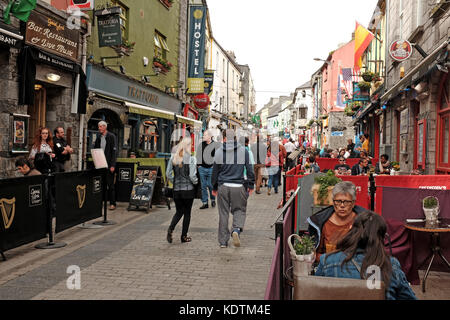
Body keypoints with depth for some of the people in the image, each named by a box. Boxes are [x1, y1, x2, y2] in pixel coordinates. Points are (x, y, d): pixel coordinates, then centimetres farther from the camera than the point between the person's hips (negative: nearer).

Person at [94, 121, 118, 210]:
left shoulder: (111, 136, -5)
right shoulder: (98, 138, 13)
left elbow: (114, 151, -10)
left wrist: (112, 165, -16)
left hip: (109, 165, -5)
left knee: (110, 184, -2)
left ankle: (112, 203, 3)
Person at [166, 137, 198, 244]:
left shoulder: (173, 158, 1)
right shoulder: (191, 159, -12)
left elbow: (168, 174, 1)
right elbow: (192, 176, -16)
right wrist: (196, 182, 3)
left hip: (176, 190, 4)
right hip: (188, 190, -4)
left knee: (179, 212, 18)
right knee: (187, 213, 10)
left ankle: (171, 229, -5)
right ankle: (184, 236, 16)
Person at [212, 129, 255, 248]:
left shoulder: (219, 152, 1)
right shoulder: (243, 150, 0)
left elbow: (215, 171, 6)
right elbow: (249, 169, 0)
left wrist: (214, 187, 17)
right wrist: (251, 185, 9)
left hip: (223, 186, 1)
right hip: (238, 186, -1)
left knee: (223, 213, 9)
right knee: (239, 210, 13)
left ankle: (223, 241, 13)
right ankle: (236, 229, -13)